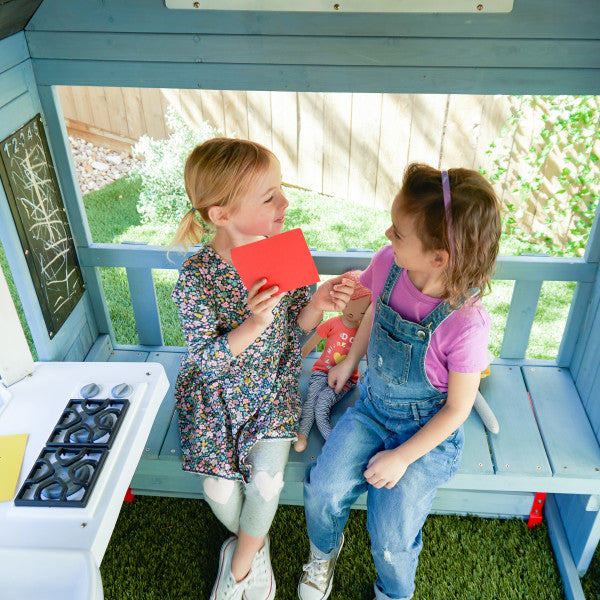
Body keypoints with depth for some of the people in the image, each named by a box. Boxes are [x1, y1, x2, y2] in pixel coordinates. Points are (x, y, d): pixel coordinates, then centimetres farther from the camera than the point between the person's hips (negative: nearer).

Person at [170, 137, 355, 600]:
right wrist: (252, 325, -37)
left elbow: (296, 331, -3)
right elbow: (206, 361, -20)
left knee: (266, 480, -10)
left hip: (274, 386, 2)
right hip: (217, 390, -1)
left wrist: (316, 305, -25)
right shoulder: (196, 277, -23)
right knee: (219, 489, -6)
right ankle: (254, 547, 30)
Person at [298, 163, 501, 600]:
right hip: (373, 406, 5)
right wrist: (350, 362, 13)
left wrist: (403, 457, -14)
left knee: (391, 536, -10)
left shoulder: (466, 323, -31)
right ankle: (324, 551, 29)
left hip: (428, 430, -4)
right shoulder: (387, 265, -17)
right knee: (323, 492, -8)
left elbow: (458, 408, -17)